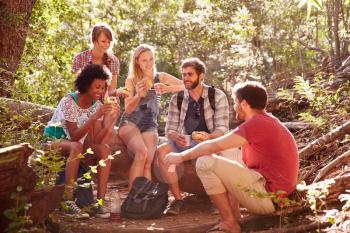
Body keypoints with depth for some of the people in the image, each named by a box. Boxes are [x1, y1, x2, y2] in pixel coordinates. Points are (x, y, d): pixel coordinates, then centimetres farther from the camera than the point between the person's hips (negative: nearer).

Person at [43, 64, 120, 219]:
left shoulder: (98, 105, -7)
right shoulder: (69, 102, -23)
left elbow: (96, 140, -16)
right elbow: (74, 136, -30)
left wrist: (113, 120, -28)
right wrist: (95, 116, -39)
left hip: (77, 141, 5)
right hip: (55, 139, -5)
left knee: (105, 149, -21)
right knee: (77, 147, -37)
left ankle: (100, 201, -21)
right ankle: (69, 202, -35)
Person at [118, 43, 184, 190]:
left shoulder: (161, 77, 6)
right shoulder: (131, 80, 5)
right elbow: (128, 109, -2)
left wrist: (167, 89, -25)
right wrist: (138, 95, -22)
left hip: (150, 126, 2)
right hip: (130, 123, -2)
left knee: (148, 162, -21)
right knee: (141, 152, -30)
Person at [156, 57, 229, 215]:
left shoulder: (218, 97, -3)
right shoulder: (177, 99, 5)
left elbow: (222, 128, -10)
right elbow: (170, 129, 2)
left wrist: (209, 137, -34)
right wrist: (176, 137, -24)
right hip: (185, 143, 3)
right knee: (161, 151, -26)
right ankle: (178, 199, -18)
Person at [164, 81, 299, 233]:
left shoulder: (257, 123, -17)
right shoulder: (266, 120, 14)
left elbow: (215, 146, -17)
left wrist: (182, 157, -6)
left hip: (267, 198, -10)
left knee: (205, 162, -14)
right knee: (226, 152, 21)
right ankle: (234, 212, 12)